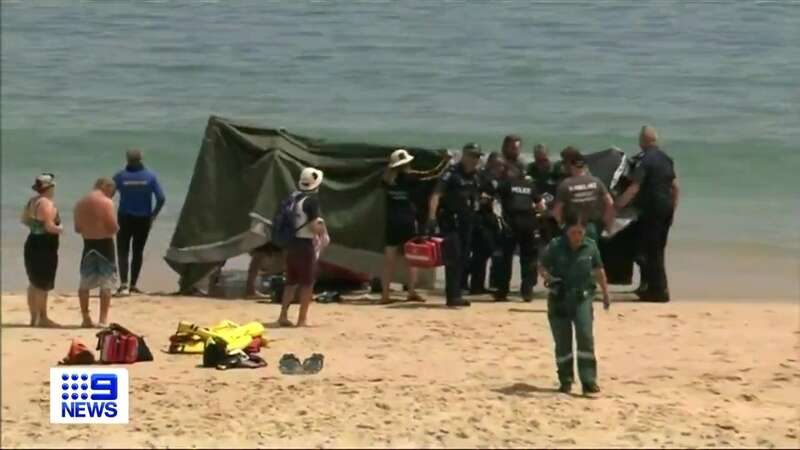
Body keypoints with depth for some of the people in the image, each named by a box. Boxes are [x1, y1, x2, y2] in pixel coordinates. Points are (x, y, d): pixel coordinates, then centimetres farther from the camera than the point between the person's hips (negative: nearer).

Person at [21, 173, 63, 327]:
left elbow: (24, 219, 19)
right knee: (42, 285, -3)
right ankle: (42, 318, 1)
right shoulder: (47, 204, -19)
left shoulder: (32, 201, 9)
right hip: (44, 247, -10)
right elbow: (49, 226, -25)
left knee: (34, 283, 15)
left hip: (32, 244, 10)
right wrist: (60, 229, -7)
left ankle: (34, 317, 23)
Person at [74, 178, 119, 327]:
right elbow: (113, 227, -16)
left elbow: (77, 228, 10)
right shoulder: (106, 202, -12)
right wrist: (116, 228, 6)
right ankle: (103, 319, 1)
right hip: (105, 244, -5)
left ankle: (86, 318, 17)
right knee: (106, 283, 2)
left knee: (85, 283, 13)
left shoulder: (80, 203, 6)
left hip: (88, 244, 5)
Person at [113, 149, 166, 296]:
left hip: (125, 219, -1)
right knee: (138, 251, 12)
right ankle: (133, 285, 14)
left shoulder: (120, 176, -7)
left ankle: (124, 284, -12)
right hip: (143, 219, 1)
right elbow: (161, 198, -7)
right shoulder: (150, 176, -3)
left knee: (123, 251, 3)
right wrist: (153, 215, 5)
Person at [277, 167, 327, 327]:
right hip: (306, 244, -7)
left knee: (291, 281, 16)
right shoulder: (312, 199, -14)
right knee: (307, 283, 2)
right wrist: (323, 231, 1)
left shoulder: (293, 197, 7)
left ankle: (283, 315, 18)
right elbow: (314, 226, -19)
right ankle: (302, 319, 3)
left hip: (291, 243, 7)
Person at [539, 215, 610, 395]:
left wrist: (605, 293, 18)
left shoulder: (590, 246, 1)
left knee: (585, 337, -13)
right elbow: (542, 268, 1)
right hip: (559, 299, 0)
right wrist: (550, 278, -20)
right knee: (562, 342, 4)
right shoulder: (555, 246, -5)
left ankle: (589, 381, -12)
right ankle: (565, 382, 16)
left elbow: (599, 271, 12)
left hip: (582, 297, 0)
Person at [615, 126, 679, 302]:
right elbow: (675, 187, 14)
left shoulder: (644, 160, -14)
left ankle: (658, 290, -3)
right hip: (666, 208, 8)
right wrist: (673, 208, 22)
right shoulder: (666, 159, 11)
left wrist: (617, 206, -20)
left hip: (652, 209, -8)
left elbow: (634, 188, -22)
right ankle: (651, 287, 25)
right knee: (657, 249, 17)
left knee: (651, 250, -2)